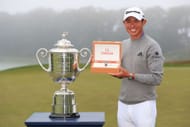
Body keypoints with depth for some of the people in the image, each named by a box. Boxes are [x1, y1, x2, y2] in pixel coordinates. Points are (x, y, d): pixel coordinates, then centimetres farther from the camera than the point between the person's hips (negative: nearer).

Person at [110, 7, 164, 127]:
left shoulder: (152, 46, -11)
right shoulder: (123, 44, 11)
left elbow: (157, 78, -17)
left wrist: (130, 75, -22)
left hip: (144, 105, -6)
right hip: (123, 104, 7)